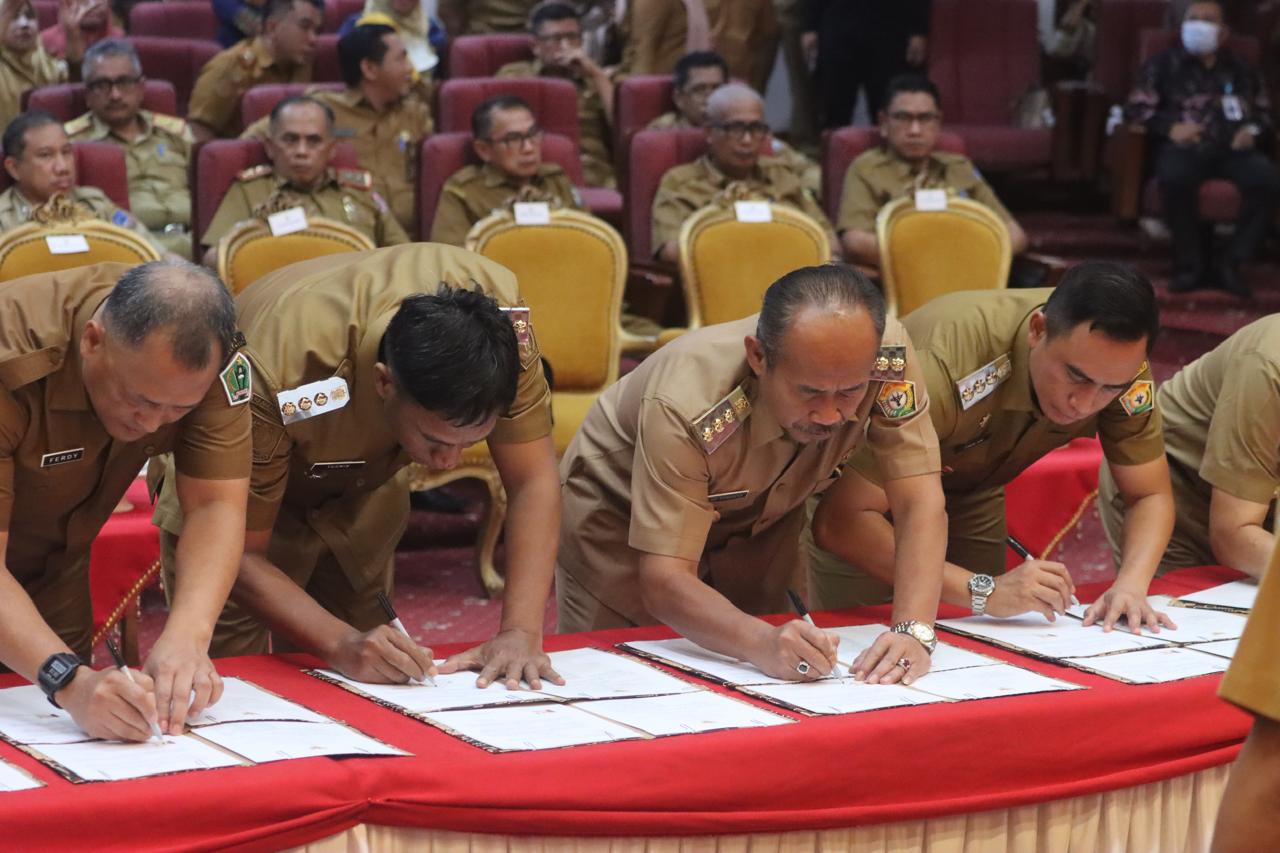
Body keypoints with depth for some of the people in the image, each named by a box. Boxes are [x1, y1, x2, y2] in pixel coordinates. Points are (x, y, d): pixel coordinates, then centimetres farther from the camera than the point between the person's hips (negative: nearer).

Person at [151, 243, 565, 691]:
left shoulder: (502, 322, -34)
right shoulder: (280, 372, -43)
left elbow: (533, 482, -26)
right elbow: (238, 555, -35)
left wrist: (521, 632, -39)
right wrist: (343, 645, -50)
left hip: (358, 496, 4)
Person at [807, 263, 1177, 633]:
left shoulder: (1118, 365, -27)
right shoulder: (943, 365, -43)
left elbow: (1151, 496, -16)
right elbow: (839, 520, -45)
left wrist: (1130, 585, -37)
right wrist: (982, 590, -52)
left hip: (970, 491, 4)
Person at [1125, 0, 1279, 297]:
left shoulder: (1242, 71, 26)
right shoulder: (1164, 65, 18)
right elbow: (1137, 106, 7)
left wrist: (1253, 131, 2)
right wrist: (1170, 127, -12)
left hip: (1234, 149, 2)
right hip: (1186, 147, -2)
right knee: (1174, 177, -39)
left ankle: (1230, 263, -24)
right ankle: (1191, 264, -25)